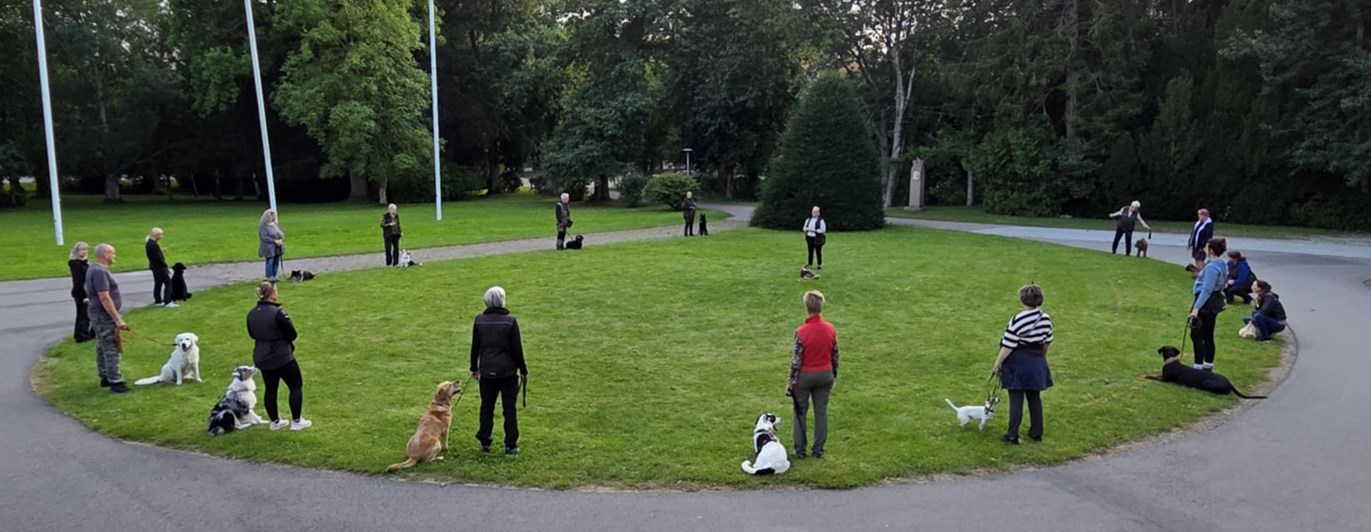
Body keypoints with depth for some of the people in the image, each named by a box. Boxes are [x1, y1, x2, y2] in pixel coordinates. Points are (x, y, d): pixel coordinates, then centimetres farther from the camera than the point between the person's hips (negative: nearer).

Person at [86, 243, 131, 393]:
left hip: (100, 314, 11)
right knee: (111, 349, -8)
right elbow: (105, 298, -26)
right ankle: (115, 382, -7)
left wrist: (116, 317, 24)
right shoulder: (100, 272, -21)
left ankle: (105, 378, 26)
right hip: (104, 316, -11)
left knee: (102, 348, 17)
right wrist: (118, 319, -25)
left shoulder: (96, 269, 12)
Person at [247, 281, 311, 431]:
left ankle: (275, 421, 28)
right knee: (296, 386, 8)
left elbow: (252, 334, 15)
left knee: (270, 389, 18)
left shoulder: (251, 314, 1)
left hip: (262, 359, 7)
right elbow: (292, 334, -16)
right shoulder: (278, 313, -22)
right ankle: (296, 421, 11)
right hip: (282, 357, -7)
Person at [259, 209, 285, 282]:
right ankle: (269, 277, -1)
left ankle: (275, 276, 15)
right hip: (269, 248, -7)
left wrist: (281, 240, -7)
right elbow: (264, 237, -17)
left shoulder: (275, 224, 14)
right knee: (270, 262, -7)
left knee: (276, 262, 7)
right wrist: (275, 241, -20)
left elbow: (281, 234, 15)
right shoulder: (263, 226, -8)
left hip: (277, 248, 7)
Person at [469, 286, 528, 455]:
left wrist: (474, 368, 17)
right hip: (507, 371, -3)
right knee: (509, 408, 5)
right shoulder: (510, 320, -11)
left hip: (487, 371, 3)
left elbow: (475, 347, 4)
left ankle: (484, 443, 20)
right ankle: (510, 446, 7)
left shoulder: (479, 320, -2)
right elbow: (517, 348, -8)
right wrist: (523, 371, 1)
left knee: (486, 406, 14)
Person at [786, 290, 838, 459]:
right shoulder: (831, 329, -9)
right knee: (821, 412, 13)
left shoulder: (801, 332, -21)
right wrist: (834, 376, 15)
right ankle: (818, 450, 20)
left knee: (800, 413, 13)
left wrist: (790, 381, -5)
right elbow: (835, 356, 1)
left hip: (804, 376, -3)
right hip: (825, 375, 3)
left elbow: (796, 359, -16)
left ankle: (800, 450, 20)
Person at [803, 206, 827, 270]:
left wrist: (815, 230, -17)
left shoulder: (821, 221, -7)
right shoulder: (808, 220, 10)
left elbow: (823, 230, -10)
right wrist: (807, 229, -8)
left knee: (818, 252, 2)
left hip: (817, 239, -4)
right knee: (810, 252, 7)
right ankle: (810, 264, 12)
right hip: (809, 238, 4)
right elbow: (804, 228, 16)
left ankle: (820, 265, 13)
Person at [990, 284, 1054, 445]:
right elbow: (1047, 343, 10)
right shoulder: (1046, 319, -1)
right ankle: (1036, 433, 24)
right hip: (1037, 363, 6)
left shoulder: (1017, 321, -20)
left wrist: (997, 364, -7)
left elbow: (1008, 346, -17)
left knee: (1016, 399, 0)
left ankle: (1012, 436, 4)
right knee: (1035, 397, 16)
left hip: (1018, 363, -6)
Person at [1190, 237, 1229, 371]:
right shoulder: (1222, 265, 12)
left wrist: (1196, 307, -26)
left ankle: (1198, 366, -5)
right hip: (1215, 302, 10)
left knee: (1196, 335, -5)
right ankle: (1208, 366, 21)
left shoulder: (1212, 267, -20)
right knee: (1208, 336, 15)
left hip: (1206, 304, -10)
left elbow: (1207, 289, -24)